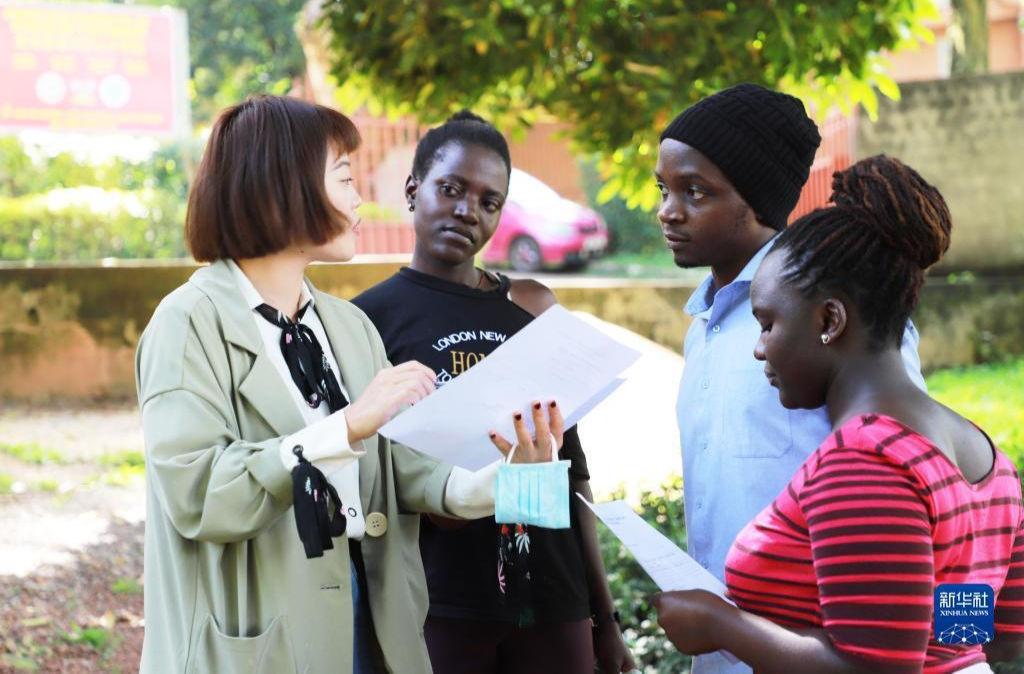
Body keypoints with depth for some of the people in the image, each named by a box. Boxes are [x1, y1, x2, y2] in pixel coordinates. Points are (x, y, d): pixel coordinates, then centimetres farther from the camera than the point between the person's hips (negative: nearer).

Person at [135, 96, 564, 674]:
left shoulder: (351, 326, 10)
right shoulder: (194, 321, -10)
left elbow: (396, 468, 3)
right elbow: (193, 493, -22)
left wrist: (492, 484, -15)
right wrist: (346, 427, -25)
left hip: (365, 625, 6)